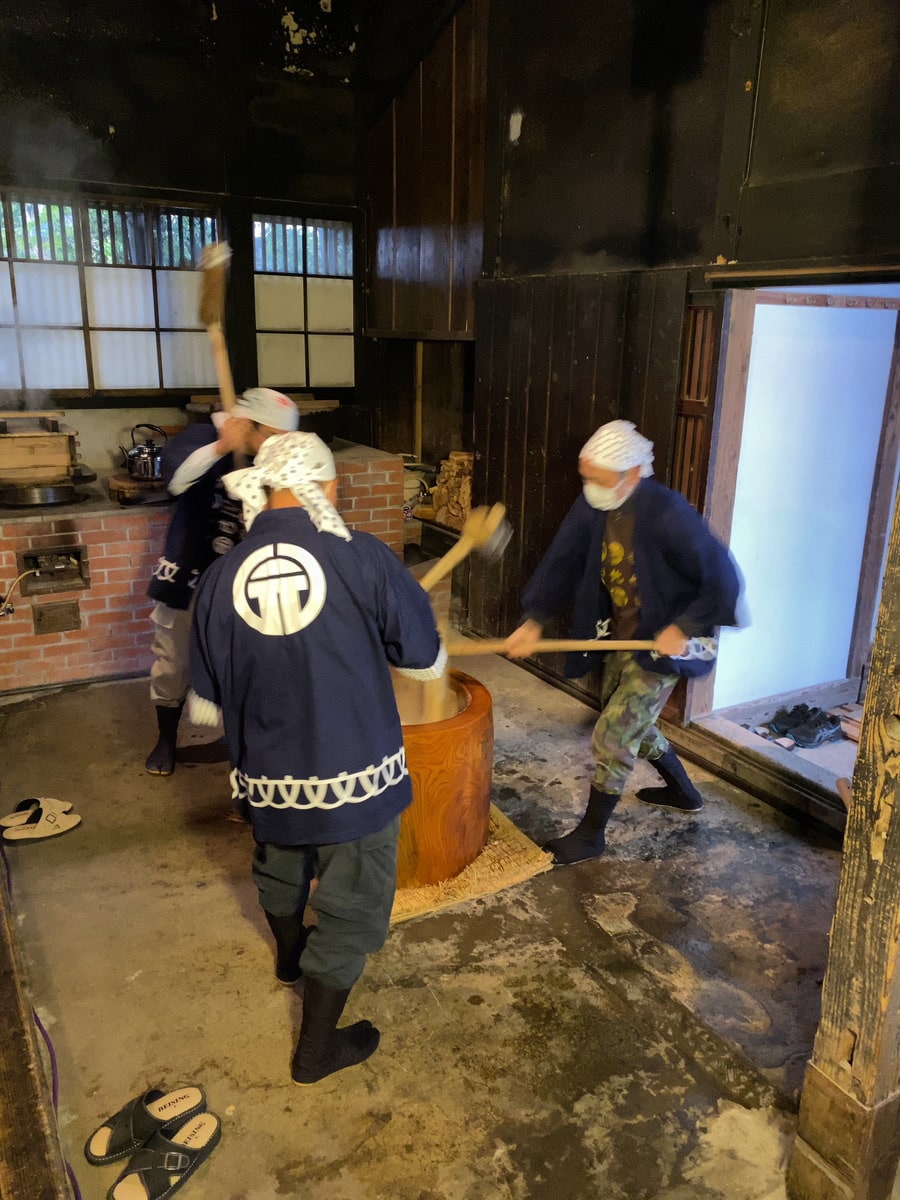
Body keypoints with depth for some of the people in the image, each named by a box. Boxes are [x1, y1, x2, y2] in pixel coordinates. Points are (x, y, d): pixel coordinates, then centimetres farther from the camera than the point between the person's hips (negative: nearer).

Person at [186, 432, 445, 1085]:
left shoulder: (221, 577, -8)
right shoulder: (363, 557, -17)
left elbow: (205, 706, 1)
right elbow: (428, 661, -5)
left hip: (269, 779, 4)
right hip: (357, 775, -3)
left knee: (280, 866, 32)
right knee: (352, 907, 16)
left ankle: (290, 954, 59)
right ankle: (318, 1048, 31)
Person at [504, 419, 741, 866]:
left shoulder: (667, 514, -28)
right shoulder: (592, 506, -9)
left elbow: (722, 579, -22)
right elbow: (561, 561, -7)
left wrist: (684, 627, -25)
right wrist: (533, 620, -17)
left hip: (662, 642, -8)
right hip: (621, 635, 8)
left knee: (611, 737, -5)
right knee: (630, 723, 24)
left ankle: (591, 834, 15)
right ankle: (682, 791, 48)